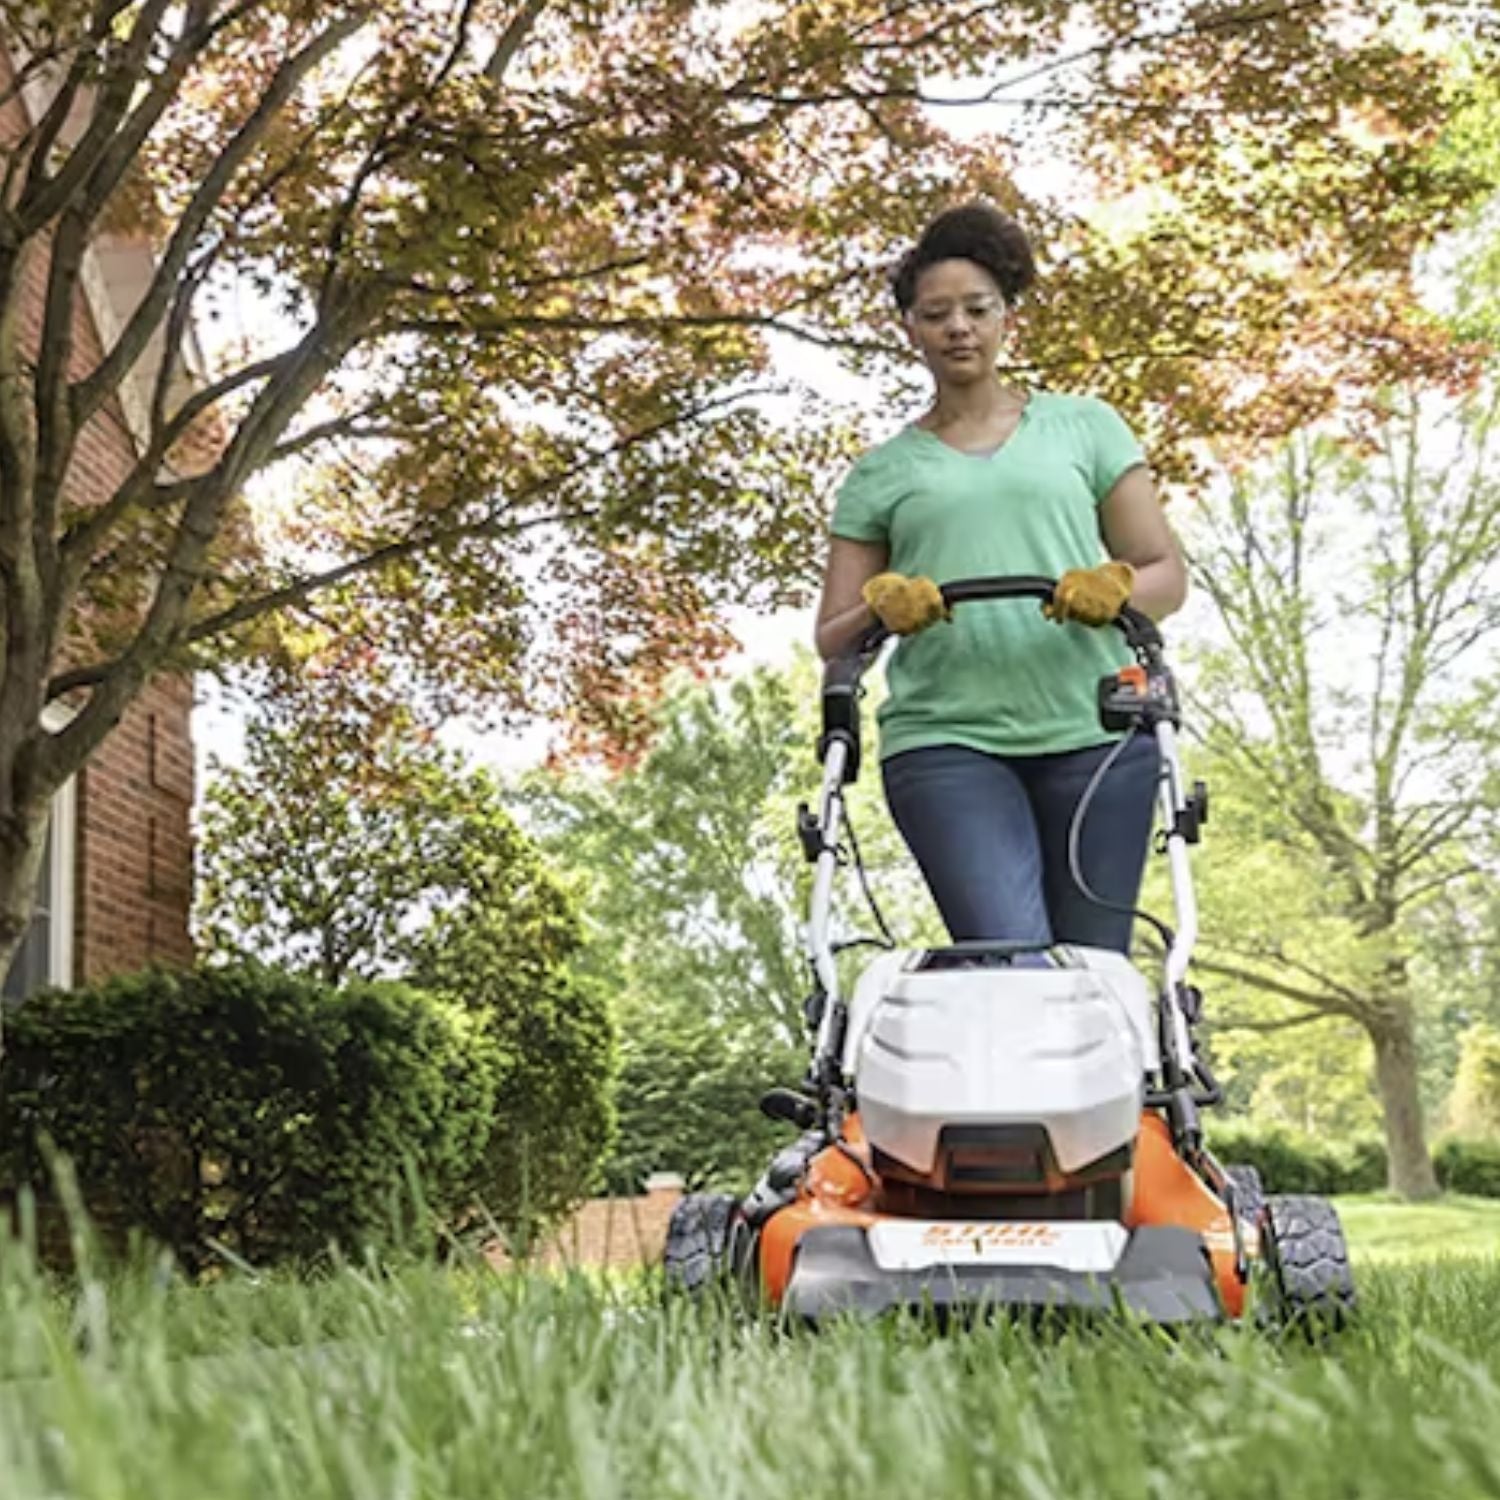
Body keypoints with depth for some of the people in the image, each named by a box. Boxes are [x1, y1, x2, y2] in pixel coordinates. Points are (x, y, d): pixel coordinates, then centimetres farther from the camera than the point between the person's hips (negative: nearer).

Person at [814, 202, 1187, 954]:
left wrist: (1115, 585, -11)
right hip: (946, 744, -1)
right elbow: (831, 640, 13)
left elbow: (1168, 574, 12)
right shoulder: (880, 474, 15)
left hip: (1095, 735, 1)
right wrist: (880, 604, -10)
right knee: (1009, 958, -18)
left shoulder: (1083, 426, 15)